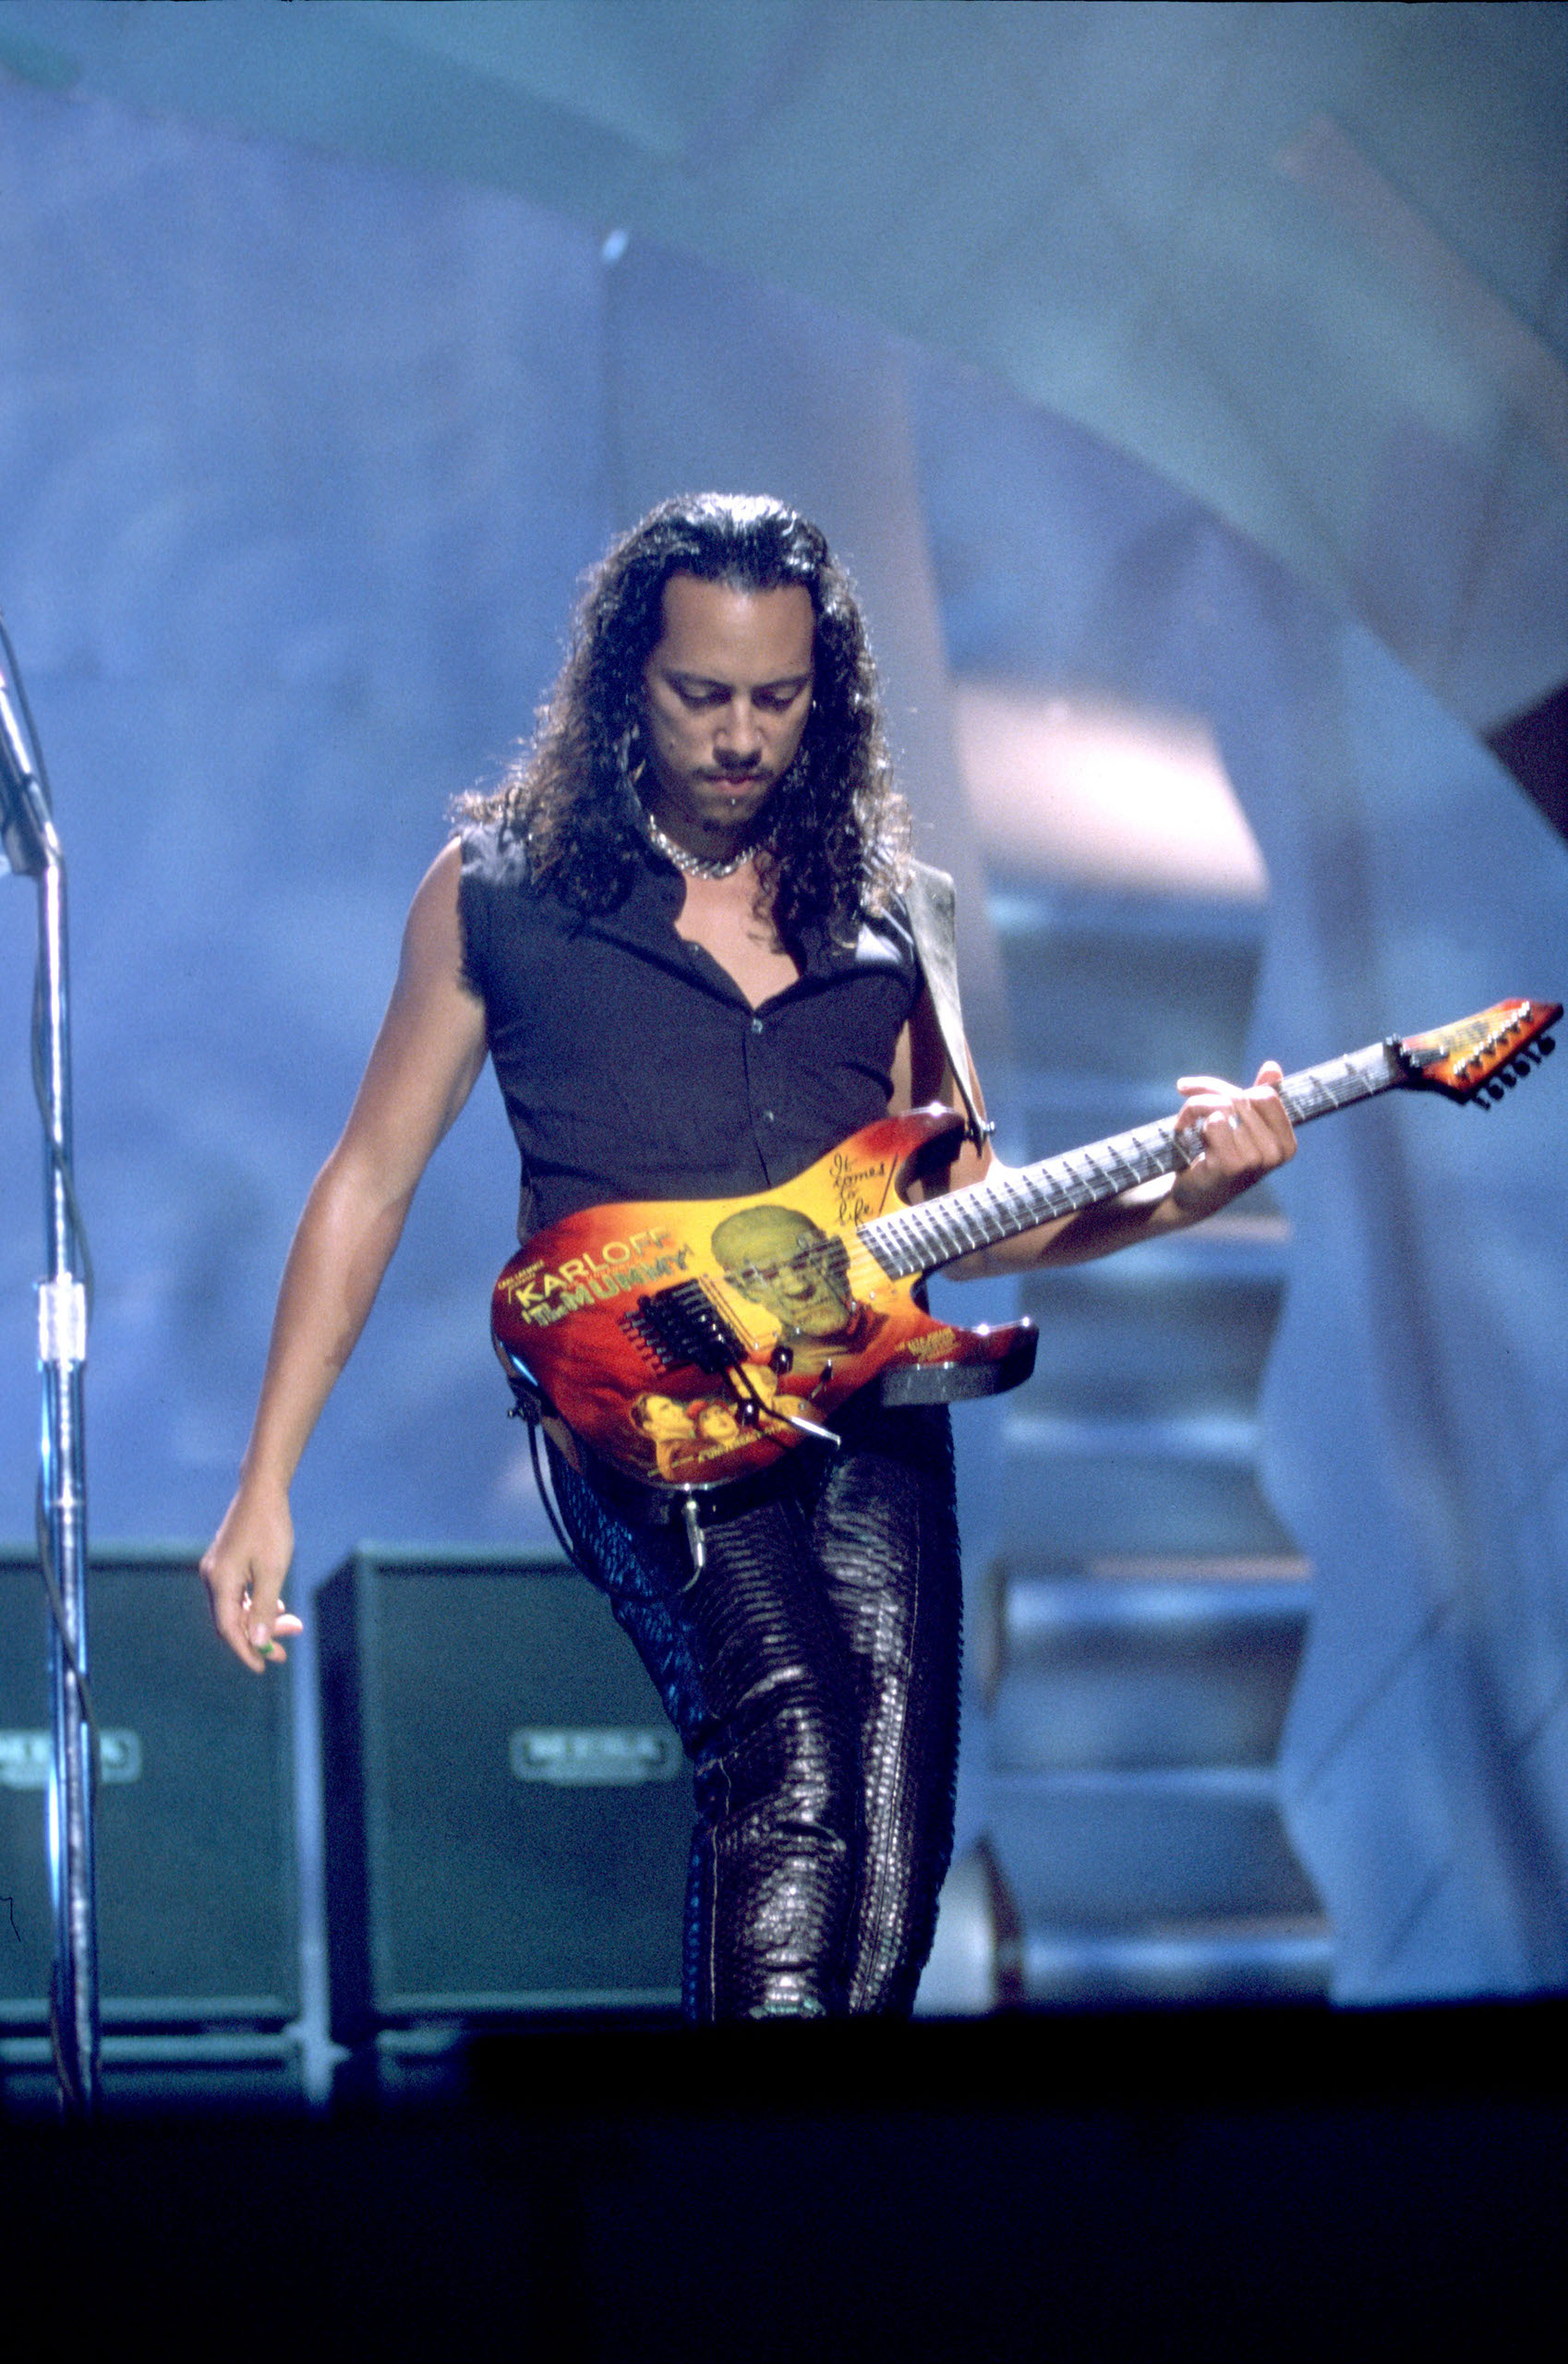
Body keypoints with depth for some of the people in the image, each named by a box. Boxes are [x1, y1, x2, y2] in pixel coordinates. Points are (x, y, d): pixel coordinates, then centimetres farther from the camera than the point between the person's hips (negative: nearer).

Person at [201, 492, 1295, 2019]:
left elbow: (962, 1213, 20)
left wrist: (1176, 1197, 1)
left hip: (869, 1417, 4)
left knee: (883, 1916, -6)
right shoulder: (500, 888, 8)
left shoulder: (882, 904, 17)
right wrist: (266, 1484, 6)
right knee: (792, 1758, -30)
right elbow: (370, 1177, 11)